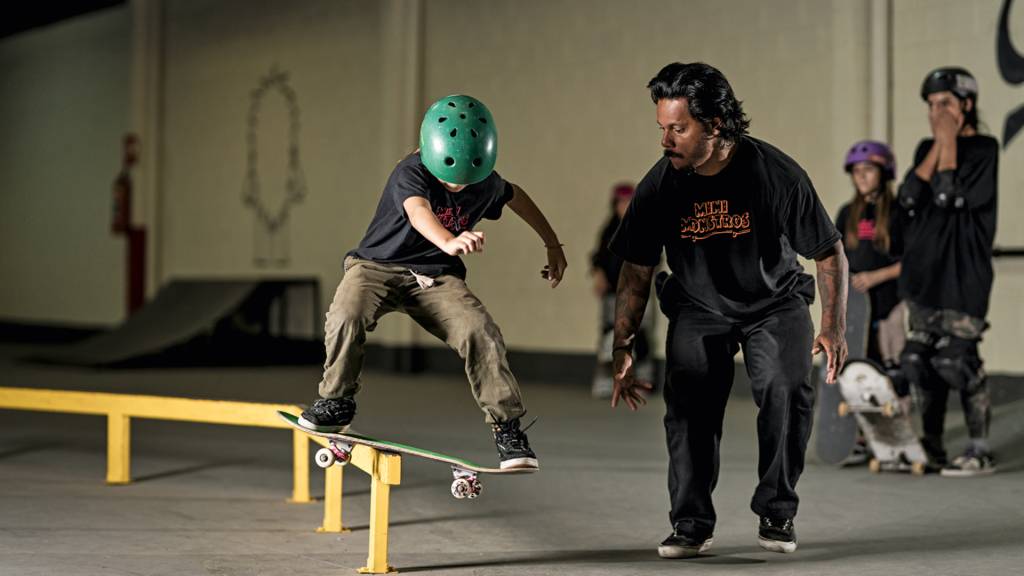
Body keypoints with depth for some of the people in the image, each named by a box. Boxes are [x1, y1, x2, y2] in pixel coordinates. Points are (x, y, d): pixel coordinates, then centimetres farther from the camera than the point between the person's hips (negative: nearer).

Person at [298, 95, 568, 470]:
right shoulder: (410, 174, -22)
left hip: (436, 276, 3)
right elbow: (419, 211, -45)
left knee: (482, 333, -22)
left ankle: (507, 427, -8)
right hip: (378, 265, -3)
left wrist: (552, 245, 26)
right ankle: (336, 403, -9)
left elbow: (516, 196, 20)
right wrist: (449, 241, -67)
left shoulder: (486, 183, -4)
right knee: (346, 315, -33)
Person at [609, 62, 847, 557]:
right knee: (688, 400, -16)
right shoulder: (660, 187, -15)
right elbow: (636, 272, -3)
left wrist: (833, 327, -16)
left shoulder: (776, 174, -22)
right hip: (698, 310, 2)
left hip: (775, 303, -2)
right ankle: (691, 523, -2)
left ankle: (776, 513, -5)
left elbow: (829, 252, -10)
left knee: (787, 388, -23)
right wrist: (622, 348, -8)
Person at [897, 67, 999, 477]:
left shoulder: (983, 149, -5)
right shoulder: (927, 149, 15)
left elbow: (950, 198, -16)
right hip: (923, 273, 7)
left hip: (962, 277, -7)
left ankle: (981, 451, -4)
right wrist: (938, 144, -3)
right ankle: (930, 446, 17)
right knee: (919, 360, 7)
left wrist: (949, 142, -9)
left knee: (955, 359, -11)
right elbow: (909, 197, -1)